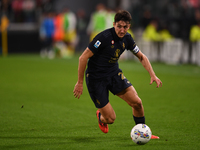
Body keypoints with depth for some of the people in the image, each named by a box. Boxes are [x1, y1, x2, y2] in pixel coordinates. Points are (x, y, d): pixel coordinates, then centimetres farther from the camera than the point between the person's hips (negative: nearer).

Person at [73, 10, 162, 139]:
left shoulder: (127, 38, -3)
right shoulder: (104, 37, -25)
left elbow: (141, 57, 12)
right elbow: (83, 58, -21)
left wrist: (153, 75, 0)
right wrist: (80, 83, -18)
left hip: (114, 74, 6)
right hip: (95, 78, -6)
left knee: (137, 102, -10)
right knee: (110, 119, -6)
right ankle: (101, 117, 33)